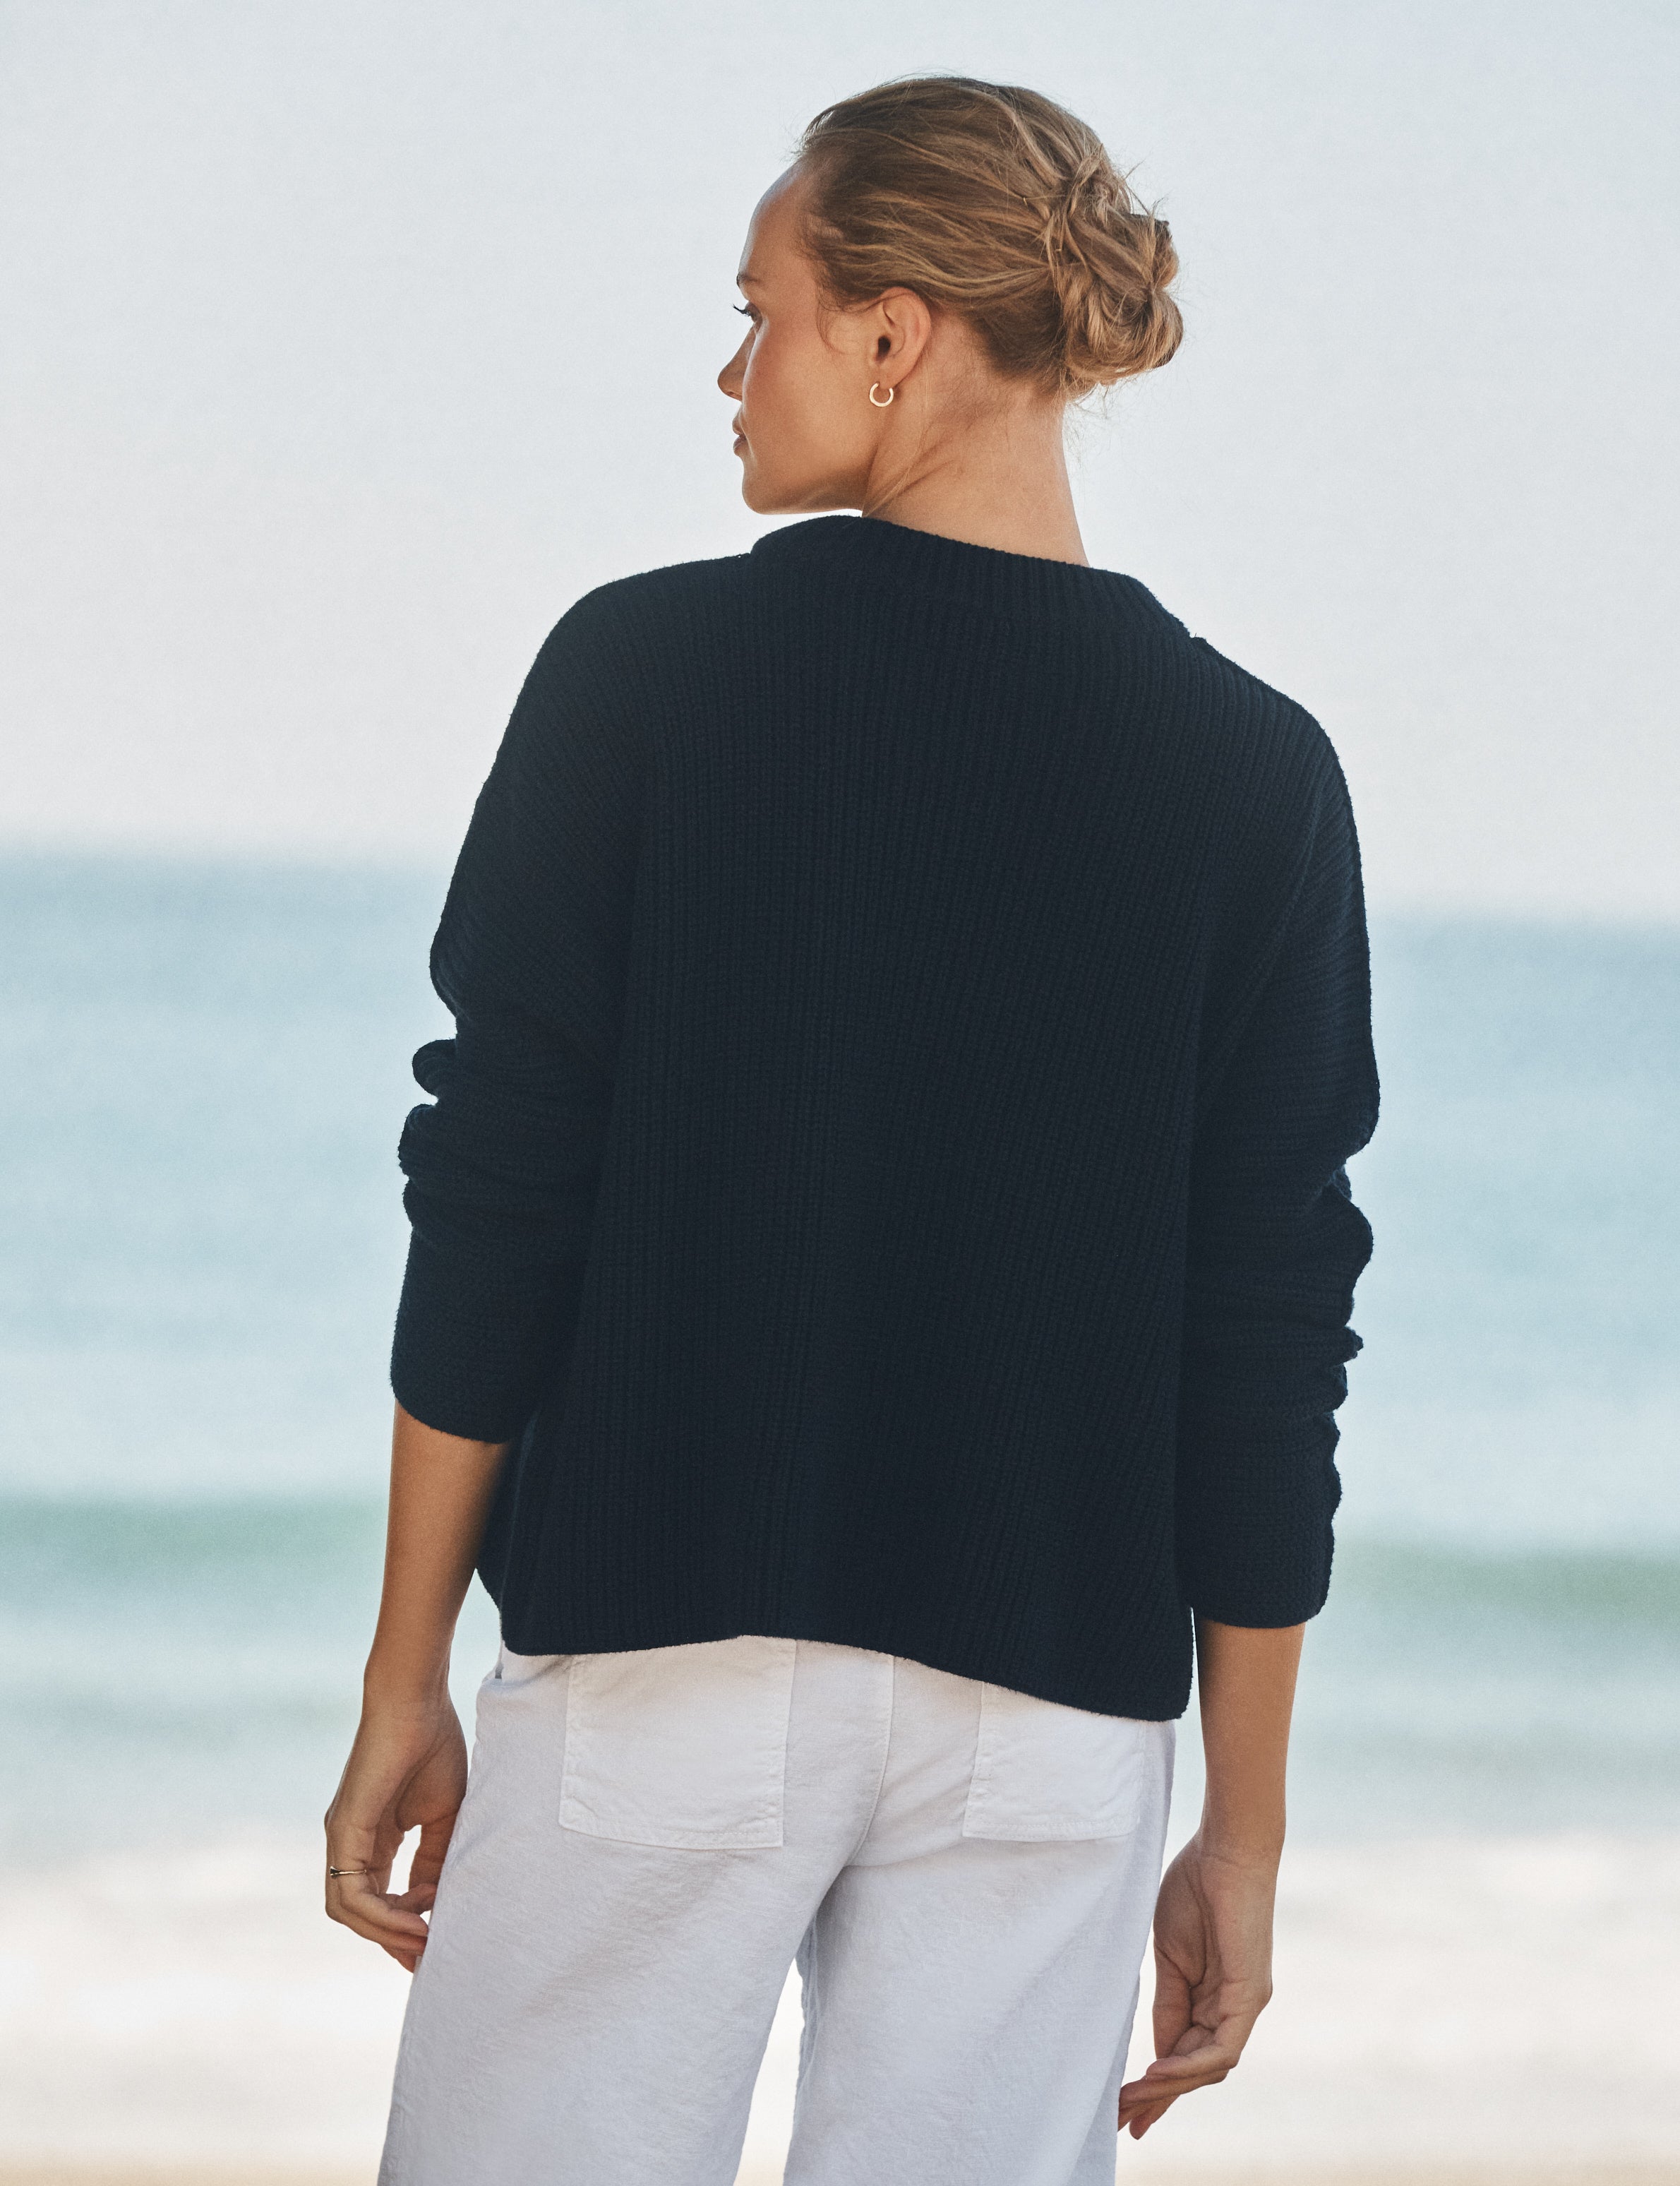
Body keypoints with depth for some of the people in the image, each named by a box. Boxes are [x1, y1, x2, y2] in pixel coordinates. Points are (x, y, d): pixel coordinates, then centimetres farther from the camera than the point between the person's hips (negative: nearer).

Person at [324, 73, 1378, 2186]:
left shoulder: (643, 673, -2)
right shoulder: (1249, 768, 2)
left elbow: (497, 1199, -3)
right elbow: (1268, 1337, 2)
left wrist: (407, 1678, 5)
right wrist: (1244, 1834, 8)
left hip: (662, 1652, -2)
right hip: (1052, 1698, 2)